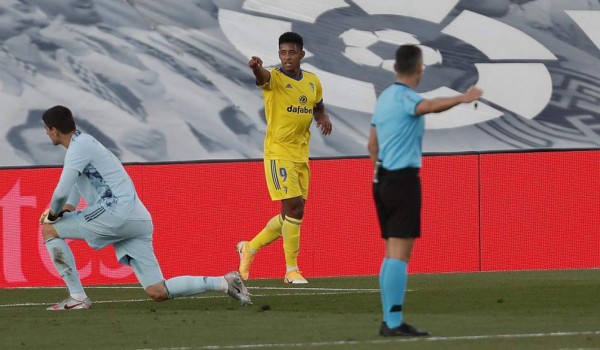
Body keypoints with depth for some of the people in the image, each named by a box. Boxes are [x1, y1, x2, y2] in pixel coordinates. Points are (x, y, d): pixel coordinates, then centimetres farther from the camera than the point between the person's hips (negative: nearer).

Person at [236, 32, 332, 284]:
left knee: (291, 215, 10)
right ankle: (292, 270, -8)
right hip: (278, 153, -7)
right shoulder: (275, 79, -10)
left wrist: (323, 118, 2)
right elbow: (264, 77, -34)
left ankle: (249, 248, 30)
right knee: (294, 207, -16)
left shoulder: (313, 82, 9)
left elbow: (318, 106, 27)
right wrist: (256, 68, -59)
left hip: (301, 156, 7)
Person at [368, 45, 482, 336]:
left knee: (392, 253, 11)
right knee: (400, 254, -10)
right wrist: (460, 99, -46)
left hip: (383, 179, 9)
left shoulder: (385, 97, 15)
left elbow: (372, 144, 21)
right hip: (403, 179, -9)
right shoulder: (405, 97, -11)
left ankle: (389, 321, 10)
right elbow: (430, 106, -35)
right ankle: (395, 323, -13)